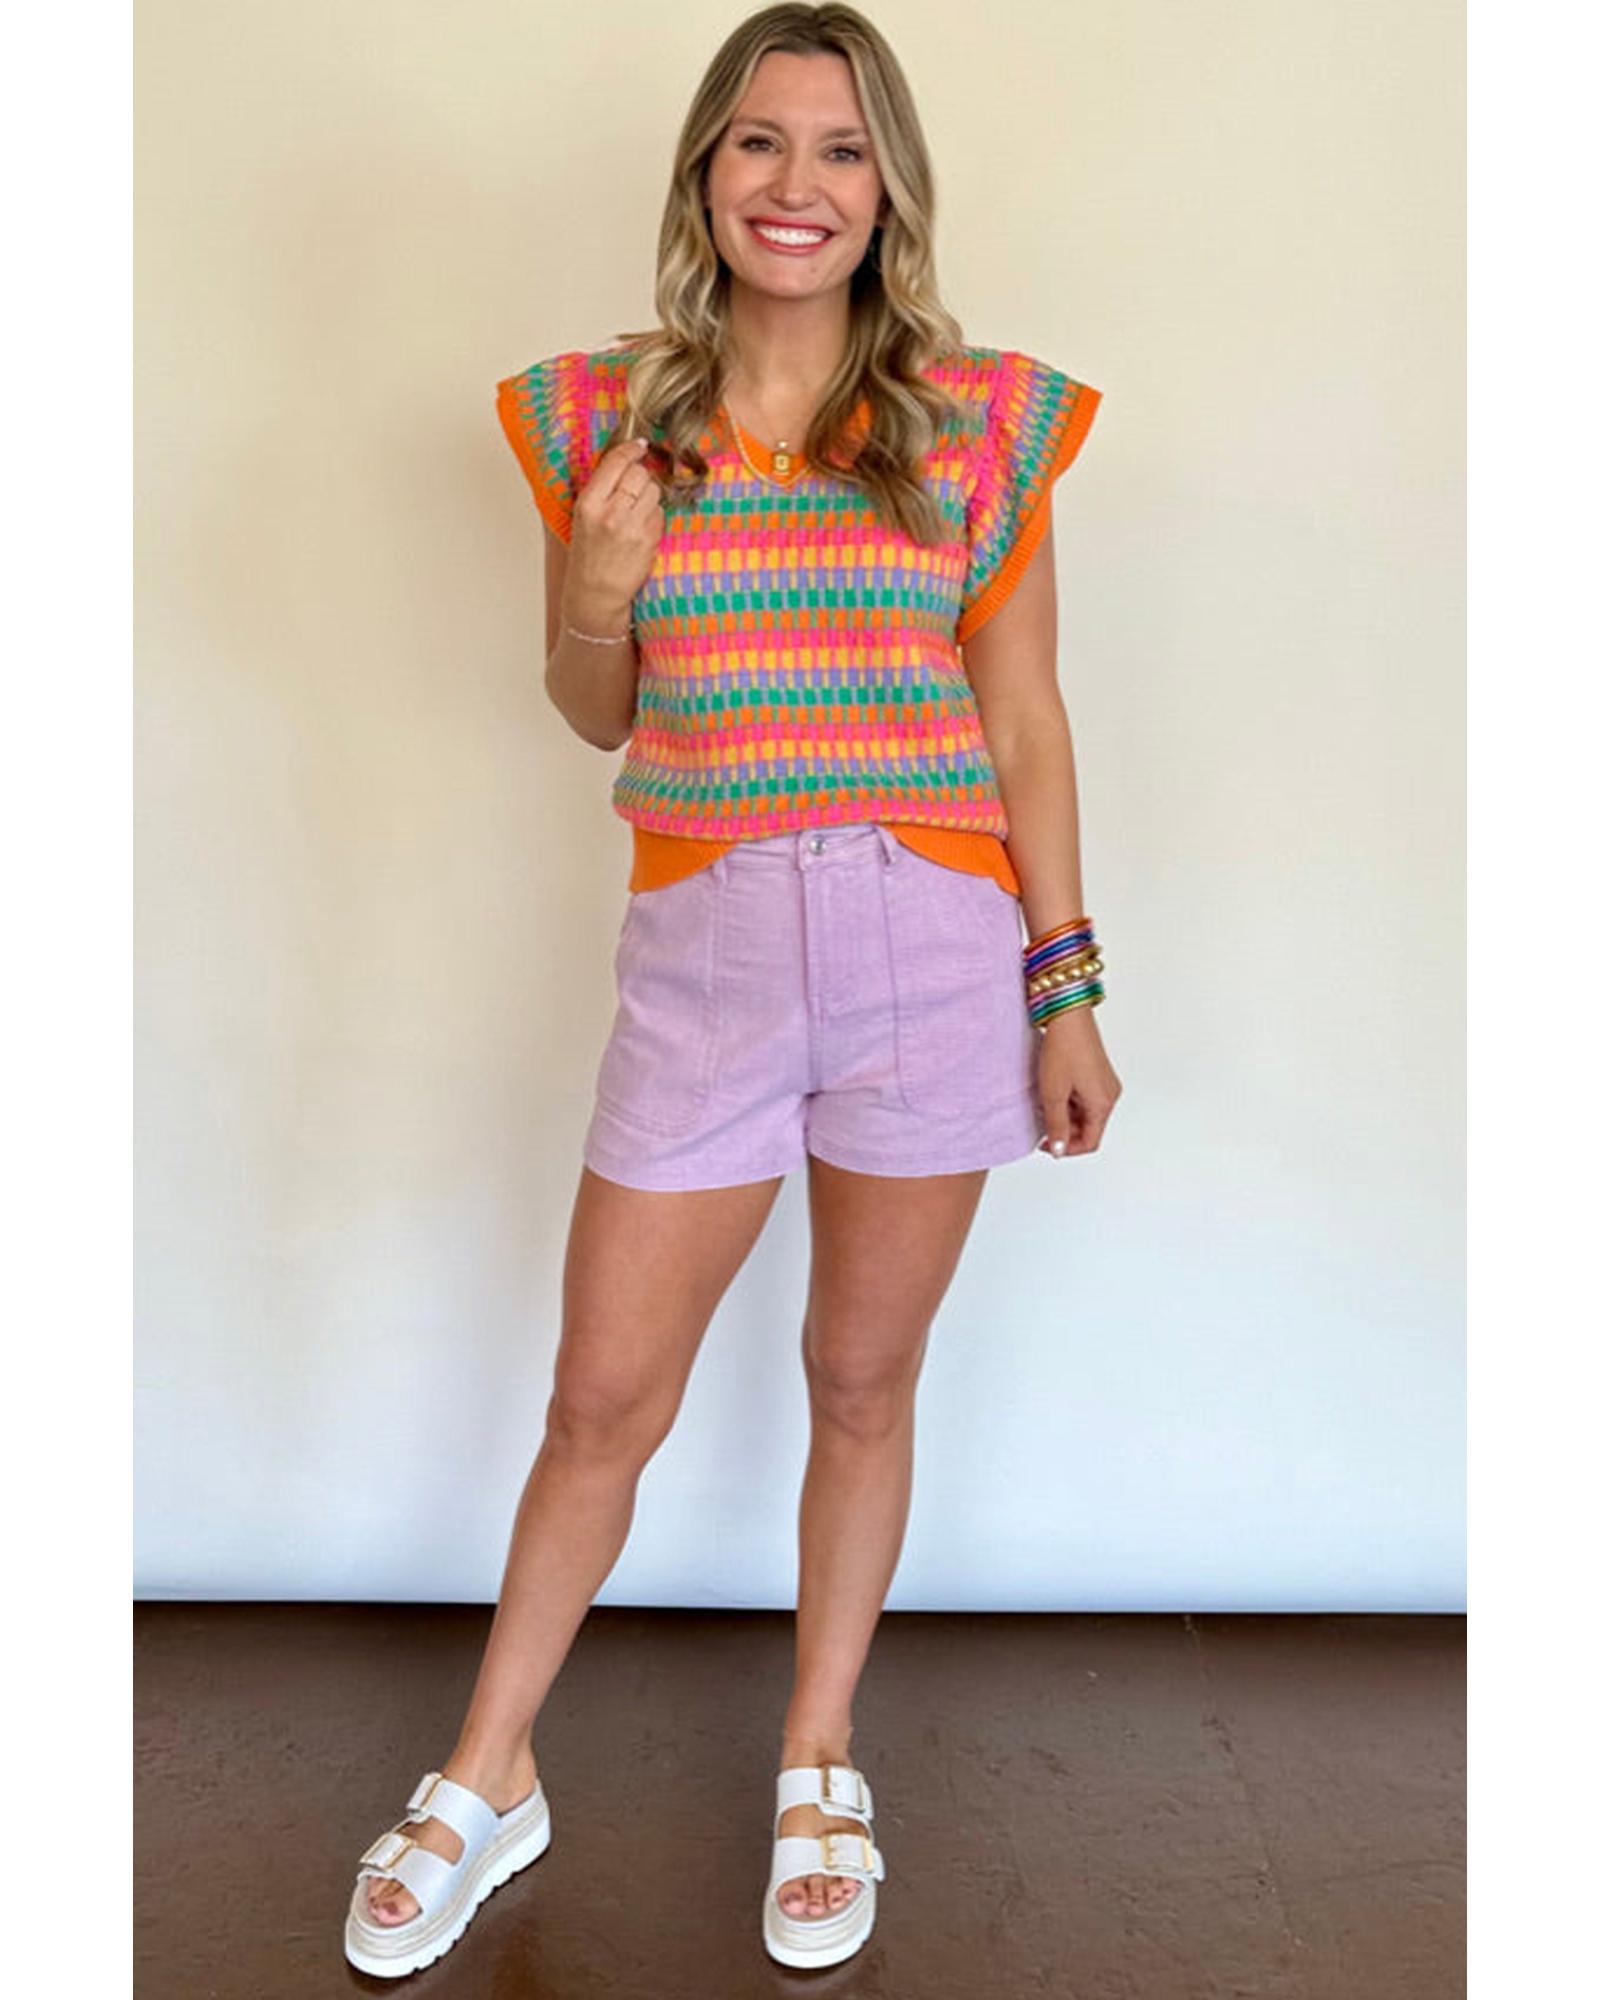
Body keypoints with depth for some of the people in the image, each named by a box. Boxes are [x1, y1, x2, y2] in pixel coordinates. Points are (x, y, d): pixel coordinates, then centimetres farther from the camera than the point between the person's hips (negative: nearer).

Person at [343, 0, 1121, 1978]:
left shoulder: (980, 420, 3)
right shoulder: (604, 413, 5)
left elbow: (1025, 720, 5)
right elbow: (595, 716, 12)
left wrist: (1068, 991, 2)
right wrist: (590, 598, -10)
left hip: (934, 944, 0)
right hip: (702, 953, 1)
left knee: (861, 1383, 12)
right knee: (604, 1397, 8)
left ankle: (819, 1769, 34)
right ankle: (485, 1780, 30)